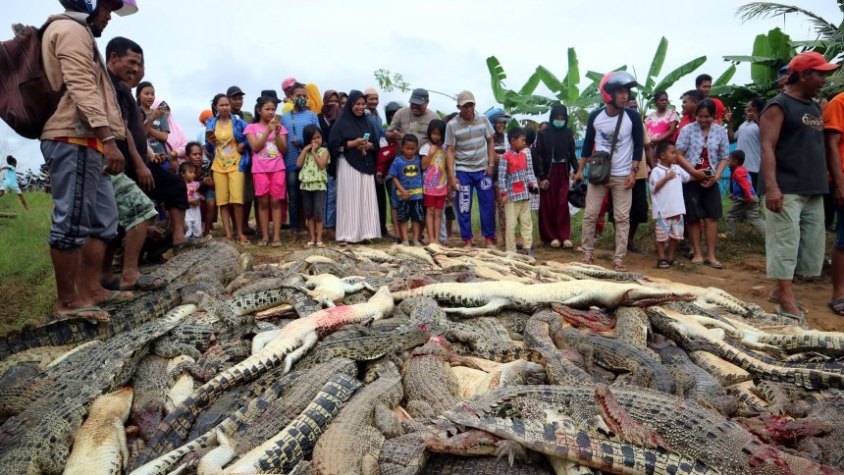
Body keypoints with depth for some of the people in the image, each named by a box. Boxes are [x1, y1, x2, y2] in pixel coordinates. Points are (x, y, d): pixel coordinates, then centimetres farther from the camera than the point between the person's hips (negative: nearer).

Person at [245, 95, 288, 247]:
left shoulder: (279, 127, 10)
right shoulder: (252, 127, 5)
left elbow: (284, 150, 3)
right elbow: (255, 148, -7)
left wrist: (277, 133, -10)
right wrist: (268, 131, -12)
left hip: (277, 168, 1)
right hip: (260, 169, -1)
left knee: (276, 201, -1)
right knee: (263, 202, 1)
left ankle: (277, 236, -1)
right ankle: (265, 236, 5)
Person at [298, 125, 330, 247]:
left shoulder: (324, 151, 1)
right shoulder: (305, 151, 11)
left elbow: (321, 165, -14)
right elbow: (298, 164, -4)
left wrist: (314, 152, -8)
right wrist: (305, 149, -4)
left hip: (319, 184, -4)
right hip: (306, 184, 4)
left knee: (319, 212, -5)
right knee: (309, 213, 7)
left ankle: (319, 238, 1)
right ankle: (312, 238, 14)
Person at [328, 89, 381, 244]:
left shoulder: (368, 123, 15)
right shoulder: (341, 123, 1)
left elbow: (376, 144, 15)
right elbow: (334, 144, -7)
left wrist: (369, 145, -7)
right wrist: (353, 143, -14)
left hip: (365, 166, 5)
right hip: (348, 165, -4)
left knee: (366, 199, 2)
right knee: (349, 199, -5)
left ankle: (365, 232, 6)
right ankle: (347, 234, -1)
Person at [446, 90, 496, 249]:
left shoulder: (483, 119, 1)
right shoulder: (452, 125, -6)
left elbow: (490, 142, 8)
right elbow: (450, 151, -5)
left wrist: (491, 164, 0)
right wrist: (451, 176, -10)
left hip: (483, 170, 2)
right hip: (463, 171, -2)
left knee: (488, 205, 3)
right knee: (464, 207, 3)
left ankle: (489, 238, 16)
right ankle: (467, 240, 14)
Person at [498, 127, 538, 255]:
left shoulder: (525, 154, 9)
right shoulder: (505, 157, -9)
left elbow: (529, 172, 10)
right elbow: (501, 177, -10)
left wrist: (533, 184, -5)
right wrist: (504, 193, -14)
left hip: (525, 195, 6)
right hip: (512, 196, -6)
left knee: (527, 222, 9)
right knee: (511, 224, 0)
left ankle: (528, 248, 16)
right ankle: (511, 251, 7)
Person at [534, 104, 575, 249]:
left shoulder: (568, 133, 6)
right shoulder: (544, 133, -3)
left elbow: (572, 154, 9)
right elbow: (538, 156, -4)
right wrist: (541, 177, -9)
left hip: (563, 172, 2)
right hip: (548, 172, -2)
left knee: (563, 204, -1)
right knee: (548, 204, 2)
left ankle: (565, 236, 3)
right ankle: (551, 236, 11)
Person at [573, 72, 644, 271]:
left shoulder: (633, 117, -5)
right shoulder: (595, 116, -2)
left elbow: (638, 145, -1)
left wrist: (633, 172, -8)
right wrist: (580, 169, 6)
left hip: (622, 176, -1)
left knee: (622, 218, 0)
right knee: (590, 214, 2)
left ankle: (619, 258, 6)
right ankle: (587, 253, 14)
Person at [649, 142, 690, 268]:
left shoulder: (677, 168, 10)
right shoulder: (656, 171, -9)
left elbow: (688, 177, 24)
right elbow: (654, 188, -15)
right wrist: (666, 178, -16)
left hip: (677, 209, 6)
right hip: (663, 210, -6)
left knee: (676, 235, 11)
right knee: (662, 235, 1)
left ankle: (670, 257, 23)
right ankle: (661, 258, 10)